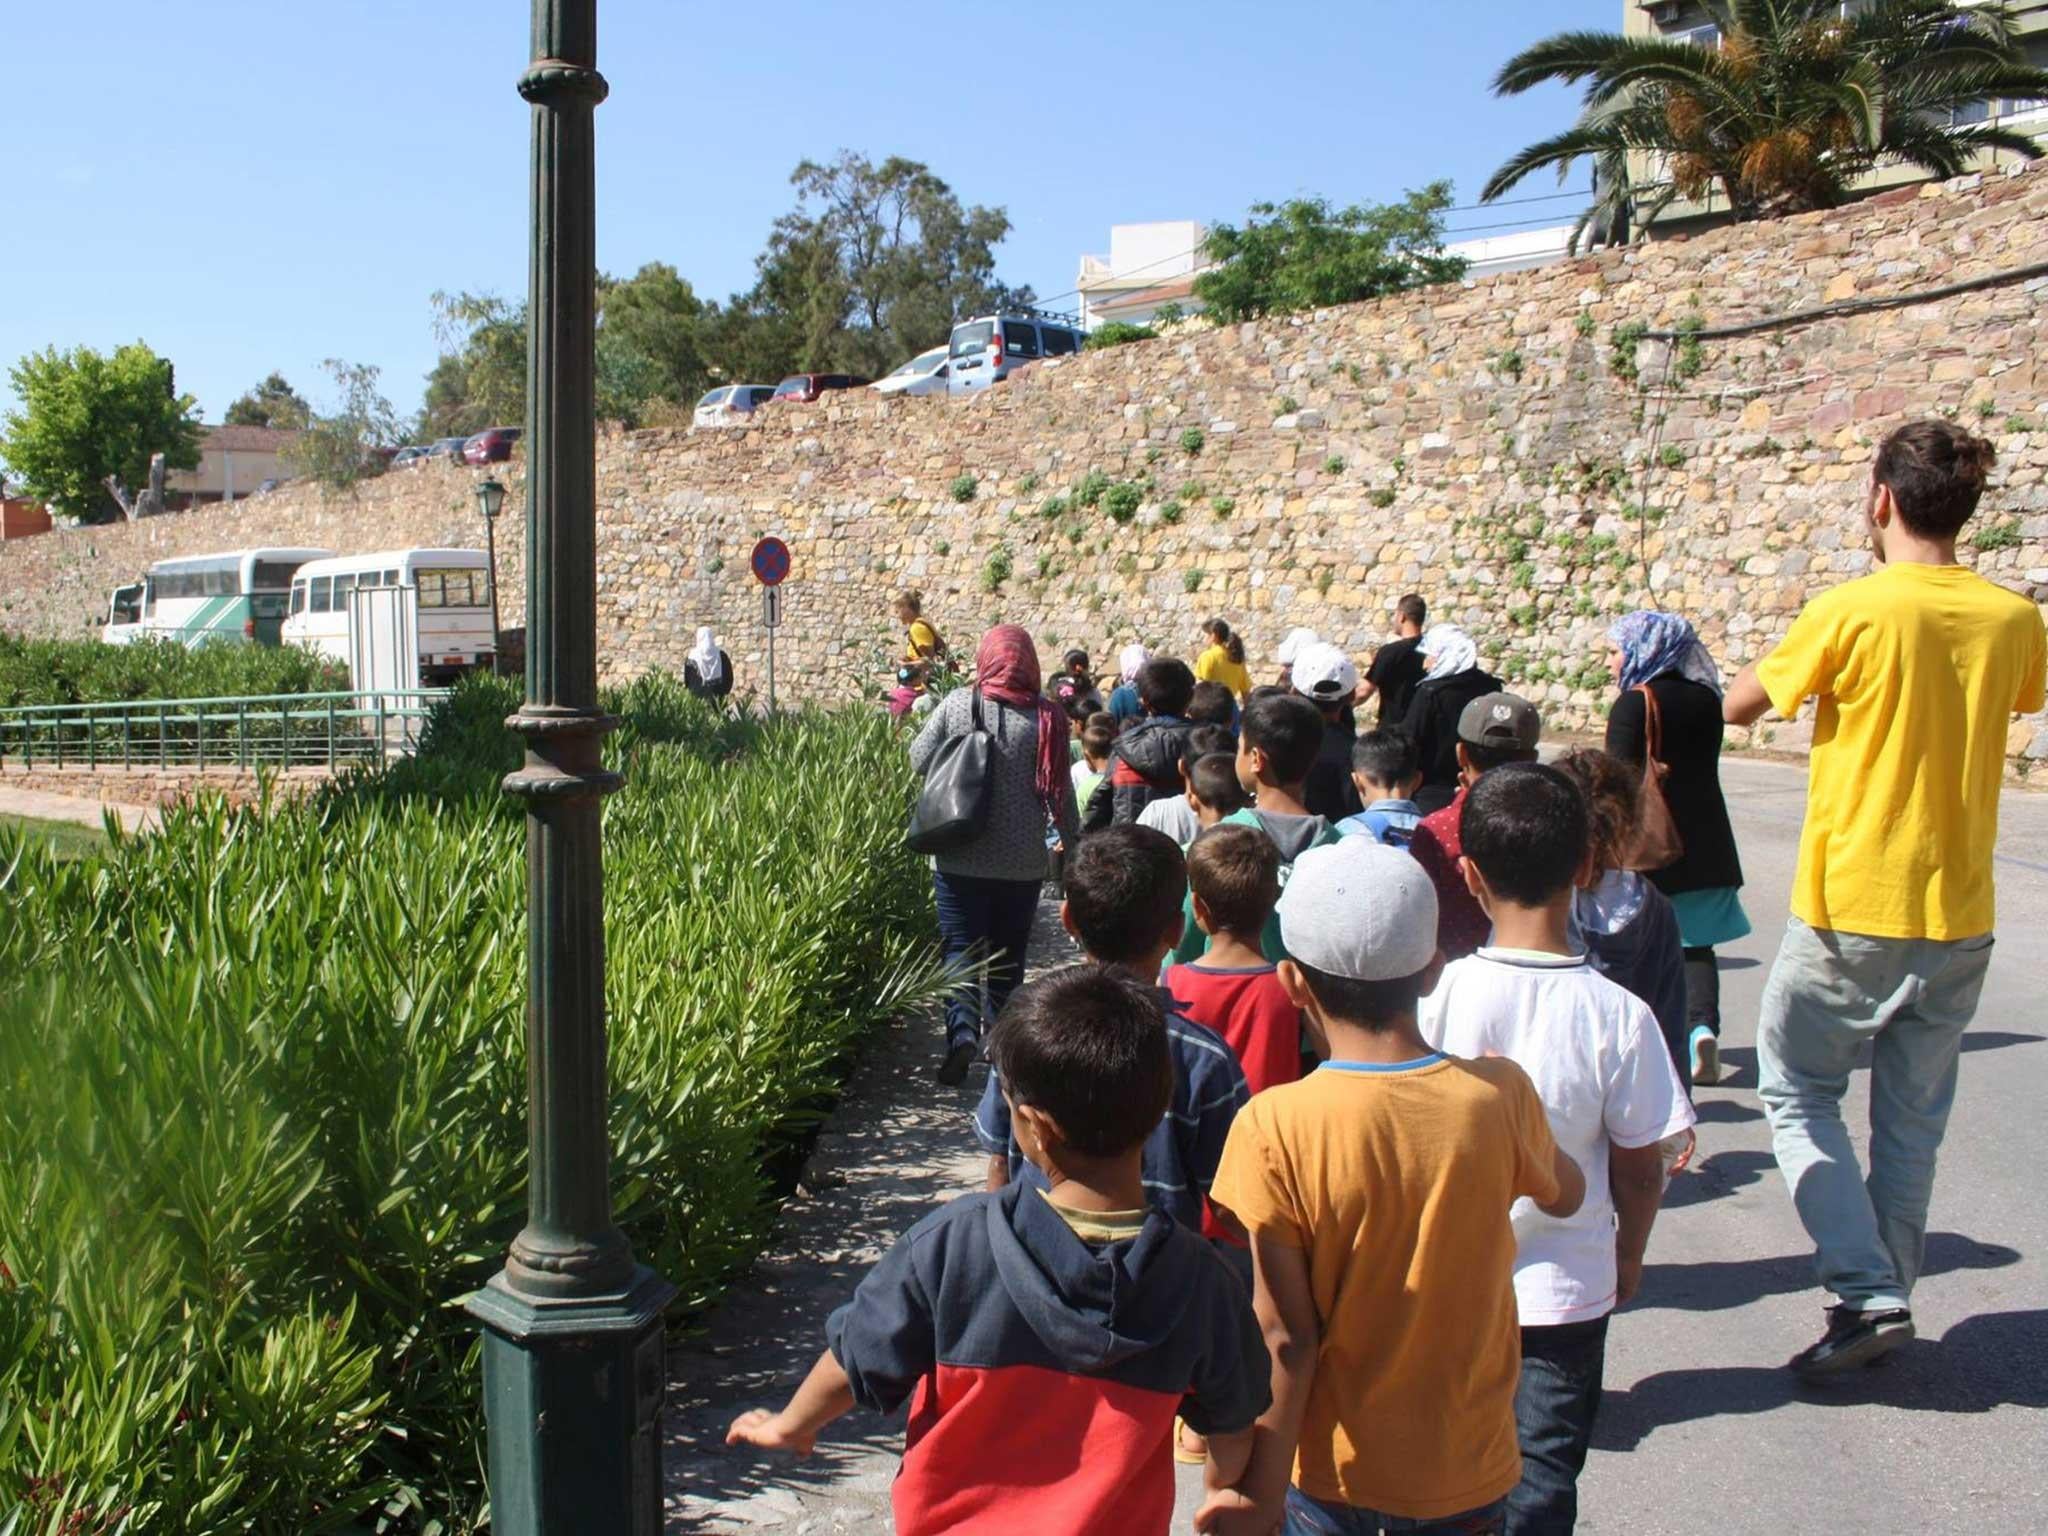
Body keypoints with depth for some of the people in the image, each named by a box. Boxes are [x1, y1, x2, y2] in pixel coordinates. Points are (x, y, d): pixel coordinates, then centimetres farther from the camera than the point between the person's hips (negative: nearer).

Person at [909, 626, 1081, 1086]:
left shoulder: (957, 704, -6)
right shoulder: (1044, 715, -6)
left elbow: (920, 760, 0)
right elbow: (1059, 789, -3)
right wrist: (1073, 841, 10)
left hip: (959, 858, -1)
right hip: (1022, 863, 1)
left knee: (961, 948, 3)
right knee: (1008, 955, 15)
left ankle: (962, 1026, -20)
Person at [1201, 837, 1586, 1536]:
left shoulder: (1274, 1128, -21)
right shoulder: (1500, 1096, -14)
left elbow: (1286, 1338, -18)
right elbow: (1565, 1195, 8)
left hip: (1334, 1474, -2)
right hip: (1468, 1473, 2)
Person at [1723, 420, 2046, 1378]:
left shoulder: (1852, 612, -15)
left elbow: (1739, 706, -1)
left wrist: (1805, 669, 17)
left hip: (1851, 911, -5)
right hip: (1958, 914, 5)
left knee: (1799, 1092, 10)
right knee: (1912, 1119, 16)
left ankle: (1865, 1291, 0)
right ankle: (1887, 1295, 25)